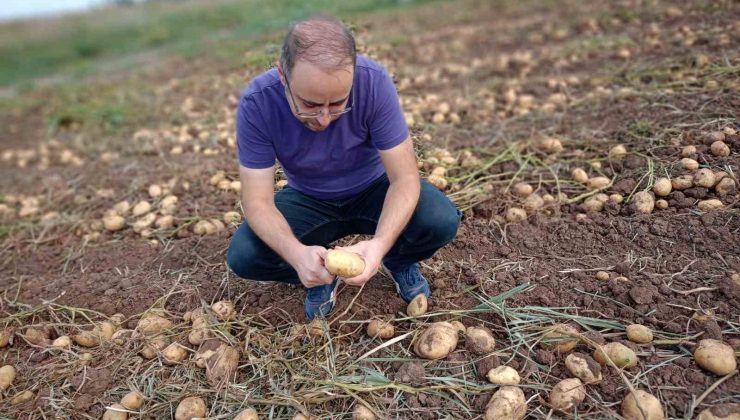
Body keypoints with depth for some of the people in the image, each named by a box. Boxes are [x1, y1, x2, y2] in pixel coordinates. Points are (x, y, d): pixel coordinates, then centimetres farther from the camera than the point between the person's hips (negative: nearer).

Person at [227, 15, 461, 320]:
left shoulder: (374, 82, -29)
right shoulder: (257, 104, -27)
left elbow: (405, 177, -26)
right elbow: (257, 200, -24)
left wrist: (379, 244, -45)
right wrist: (297, 253, -45)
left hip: (373, 190, 0)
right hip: (308, 201, 1)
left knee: (442, 222, -28)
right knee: (242, 256, -24)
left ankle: (398, 261, 8)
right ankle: (320, 273, 7)